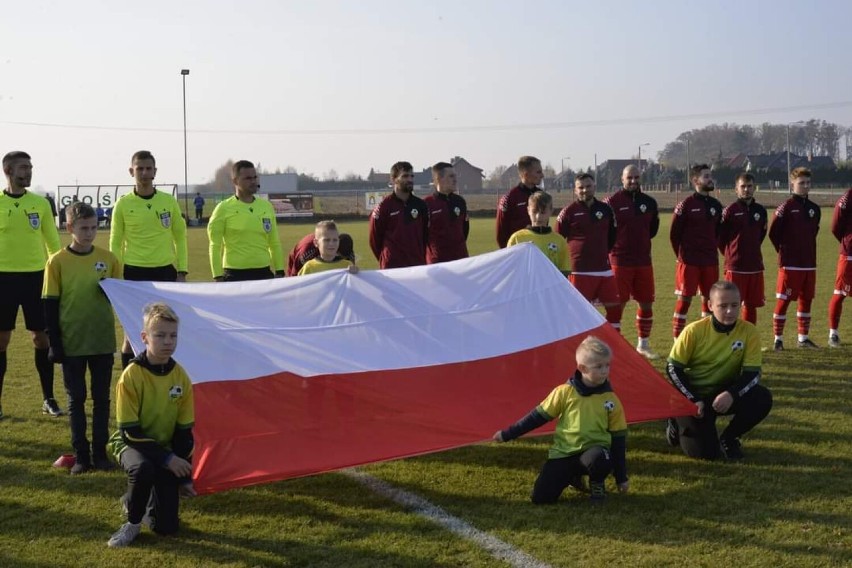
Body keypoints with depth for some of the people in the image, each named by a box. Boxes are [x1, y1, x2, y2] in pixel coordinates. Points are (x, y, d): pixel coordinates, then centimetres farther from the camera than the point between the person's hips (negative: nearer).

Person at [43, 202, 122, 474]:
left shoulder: (108, 258, 0)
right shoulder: (57, 262, -5)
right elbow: (50, 306, -3)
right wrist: (55, 344, -6)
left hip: (103, 341, 2)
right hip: (71, 343, -1)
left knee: (102, 398, 8)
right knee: (76, 399, 6)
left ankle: (100, 452, 17)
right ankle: (81, 455, 14)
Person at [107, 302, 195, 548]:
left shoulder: (181, 377, -9)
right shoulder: (131, 376, -22)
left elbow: (184, 431, -2)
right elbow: (130, 431, -20)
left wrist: (185, 476, -3)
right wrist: (167, 458, -26)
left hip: (165, 448, 3)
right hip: (132, 443, -3)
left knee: (167, 527, -7)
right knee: (143, 468, -41)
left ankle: (141, 502, 28)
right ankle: (133, 521, -12)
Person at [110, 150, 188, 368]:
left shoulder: (169, 202, 4)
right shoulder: (123, 204, 0)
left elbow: (180, 238, 9)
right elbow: (115, 244, 4)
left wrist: (182, 272, 3)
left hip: (165, 271, 2)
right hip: (134, 273, -1)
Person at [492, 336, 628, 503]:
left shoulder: (611, 400, -3)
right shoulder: (564, 392, -6)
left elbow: (618, 438, 4)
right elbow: (538, 417, 3)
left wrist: (622, 477, 6)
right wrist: (507, 434, 4)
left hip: (594, 450, -1)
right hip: (564, 453, 1)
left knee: (598, 460, -38)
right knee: (541, 497, -14)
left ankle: (597, 484, 0)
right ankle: (571, 475, 18)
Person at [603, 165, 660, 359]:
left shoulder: (649, 202, 7)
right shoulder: (612, 202, -7)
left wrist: (640, 241, 12)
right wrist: (614, 245, -2)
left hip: (644, 261, 5)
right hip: (620, 261, -5)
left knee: (647, 304, 9)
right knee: (618, 304, -2)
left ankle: (643, 345, 23)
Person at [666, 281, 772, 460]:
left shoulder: (749, 332, -14)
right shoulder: (694, 331, -18)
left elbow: (752, 374, -14)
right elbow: (673, 369, -12)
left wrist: (732, 394, -32)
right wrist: (693, 400, -21)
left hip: (725, 393, 3)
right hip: (693, 394, -3)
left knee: (762, 399, -26)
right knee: (705, 453, -17)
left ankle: (728, 438, 1)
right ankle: (678, 424, 17)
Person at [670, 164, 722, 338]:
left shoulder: (716, 205, 8)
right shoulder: (686, 205, -8)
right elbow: (675, 234, -4)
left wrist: (712, 250, 12)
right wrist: (682, 256, 0)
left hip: (711, 261, 5)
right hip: (689, 261, -5)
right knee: (684, 299, -4)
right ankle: (677, 340, 1)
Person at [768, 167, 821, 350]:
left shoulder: (814, 208, 9)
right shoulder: (786, 207, -8)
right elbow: (773, 233, -6)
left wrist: (808, 250, 12)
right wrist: (784, 251, 0)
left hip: (809, 264, 6)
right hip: (790, 264, -6)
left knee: (806, 300, 11)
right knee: (783, 301, -3)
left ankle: (803, 338, 21)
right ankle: (778, 339, 4)